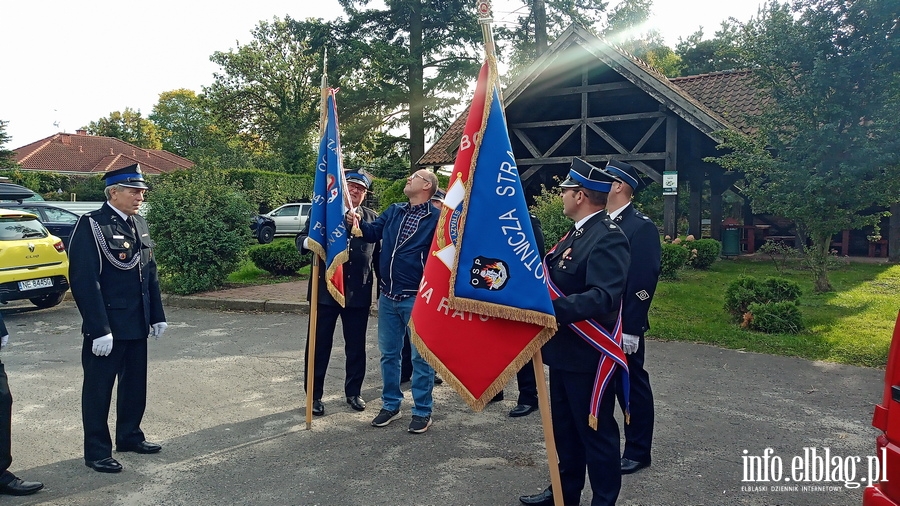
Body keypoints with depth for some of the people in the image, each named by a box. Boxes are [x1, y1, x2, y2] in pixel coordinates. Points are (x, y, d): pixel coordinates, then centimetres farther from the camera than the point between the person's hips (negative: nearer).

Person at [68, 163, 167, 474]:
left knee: (135, 384, 18)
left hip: (137, 325, 8)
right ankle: (97, 452, 18)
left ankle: (129, 435, 35)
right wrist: (99, 330, -21)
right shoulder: (92, 225, -14)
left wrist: (157, 316, 13)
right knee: (98, 389, 6)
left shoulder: (139, 224, 10)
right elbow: (84, 282, -19)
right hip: (106, 327, -7)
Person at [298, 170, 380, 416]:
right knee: (319, 345, 5)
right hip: (325, 291, -1)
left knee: (356, 346, 11)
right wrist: (308, 242, -24)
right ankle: (314, 395, 18)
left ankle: (353, 392, 28)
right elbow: (302, 238, 1)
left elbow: (379, 256, 9)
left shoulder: (372, 218, 7)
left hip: (359, 293, 2)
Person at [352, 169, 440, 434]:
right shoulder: (394, 211, 12)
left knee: (420, 356, 3)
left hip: (417, 298, -6)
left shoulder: (436, 217, -9)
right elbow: (373, 232, 7)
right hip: (388, 296, 6)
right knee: (388, 353, 14)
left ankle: (422, 411, 14)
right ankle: (390, 405, 28)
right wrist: (357, 222, -14)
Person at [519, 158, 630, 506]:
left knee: (596, 430, 6)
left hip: (588, 355, -10)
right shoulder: (577, 233, 12)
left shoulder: (608, 237, -20)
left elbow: (603, 297, -32)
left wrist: (551, 310, -38)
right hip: (564, 350, 10)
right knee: (564, 425, 21)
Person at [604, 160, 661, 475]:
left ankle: (637, 452, 21)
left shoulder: (642, 227, -12)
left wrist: (630, 329, -19)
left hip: (622, 327, -7)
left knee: (631, 385, 7)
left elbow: (643, 281, -16)